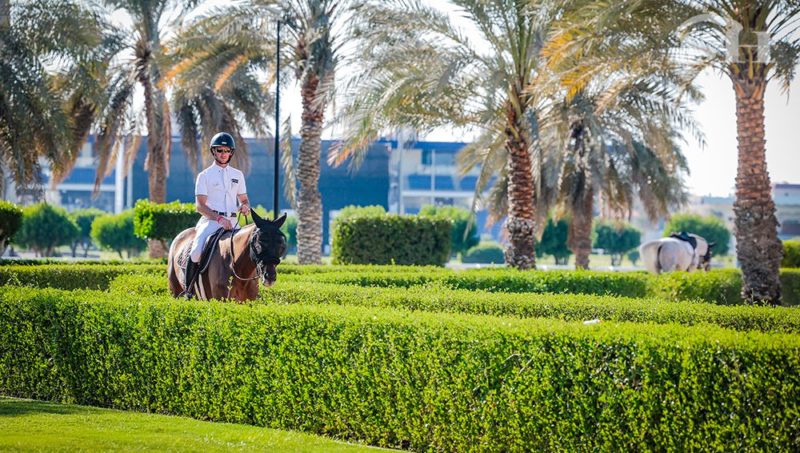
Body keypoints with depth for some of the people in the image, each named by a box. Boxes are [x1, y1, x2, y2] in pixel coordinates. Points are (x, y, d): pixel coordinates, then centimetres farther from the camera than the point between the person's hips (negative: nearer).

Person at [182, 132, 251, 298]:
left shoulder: (238, 175, 17)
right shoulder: (205, 175, 4)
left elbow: (244, 198, 22)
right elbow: (200, 205, -4)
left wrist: (245, 206, -5)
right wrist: (219, 218, -19)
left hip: (232, 222, 4)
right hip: (211, 221, -4)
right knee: (197, 251, -26)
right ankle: (188, 289, -15)